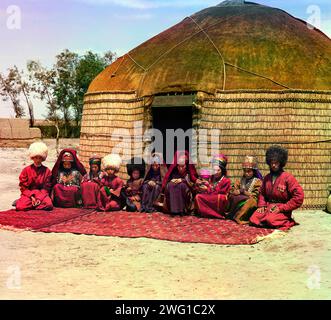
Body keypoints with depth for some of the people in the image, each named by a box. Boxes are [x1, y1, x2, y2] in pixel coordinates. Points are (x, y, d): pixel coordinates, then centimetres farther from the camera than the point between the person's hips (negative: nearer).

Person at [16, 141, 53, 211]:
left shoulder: (47, 171, 5)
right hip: (28, 194, -1)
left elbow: (46, 188, 2)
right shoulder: (26, 170, 4)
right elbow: (23, 187, 1)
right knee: (20, 207, -32)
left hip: (42, 194, 1)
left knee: (49, 204, -32)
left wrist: (39, 198, -14)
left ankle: (29, 205, -12)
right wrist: (31, 197, -13)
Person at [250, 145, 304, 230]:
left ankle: (286, 223, -5)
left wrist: (282, 208, -15)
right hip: (268, 207, 5)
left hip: (282, 210, -5)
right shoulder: (267, 178, 10)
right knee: (253, 219, -20)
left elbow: (299, 196, -15)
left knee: (270, 220, -34)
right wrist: (262, 205, 4)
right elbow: (262, 193, 24)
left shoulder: (288, 177, -8)